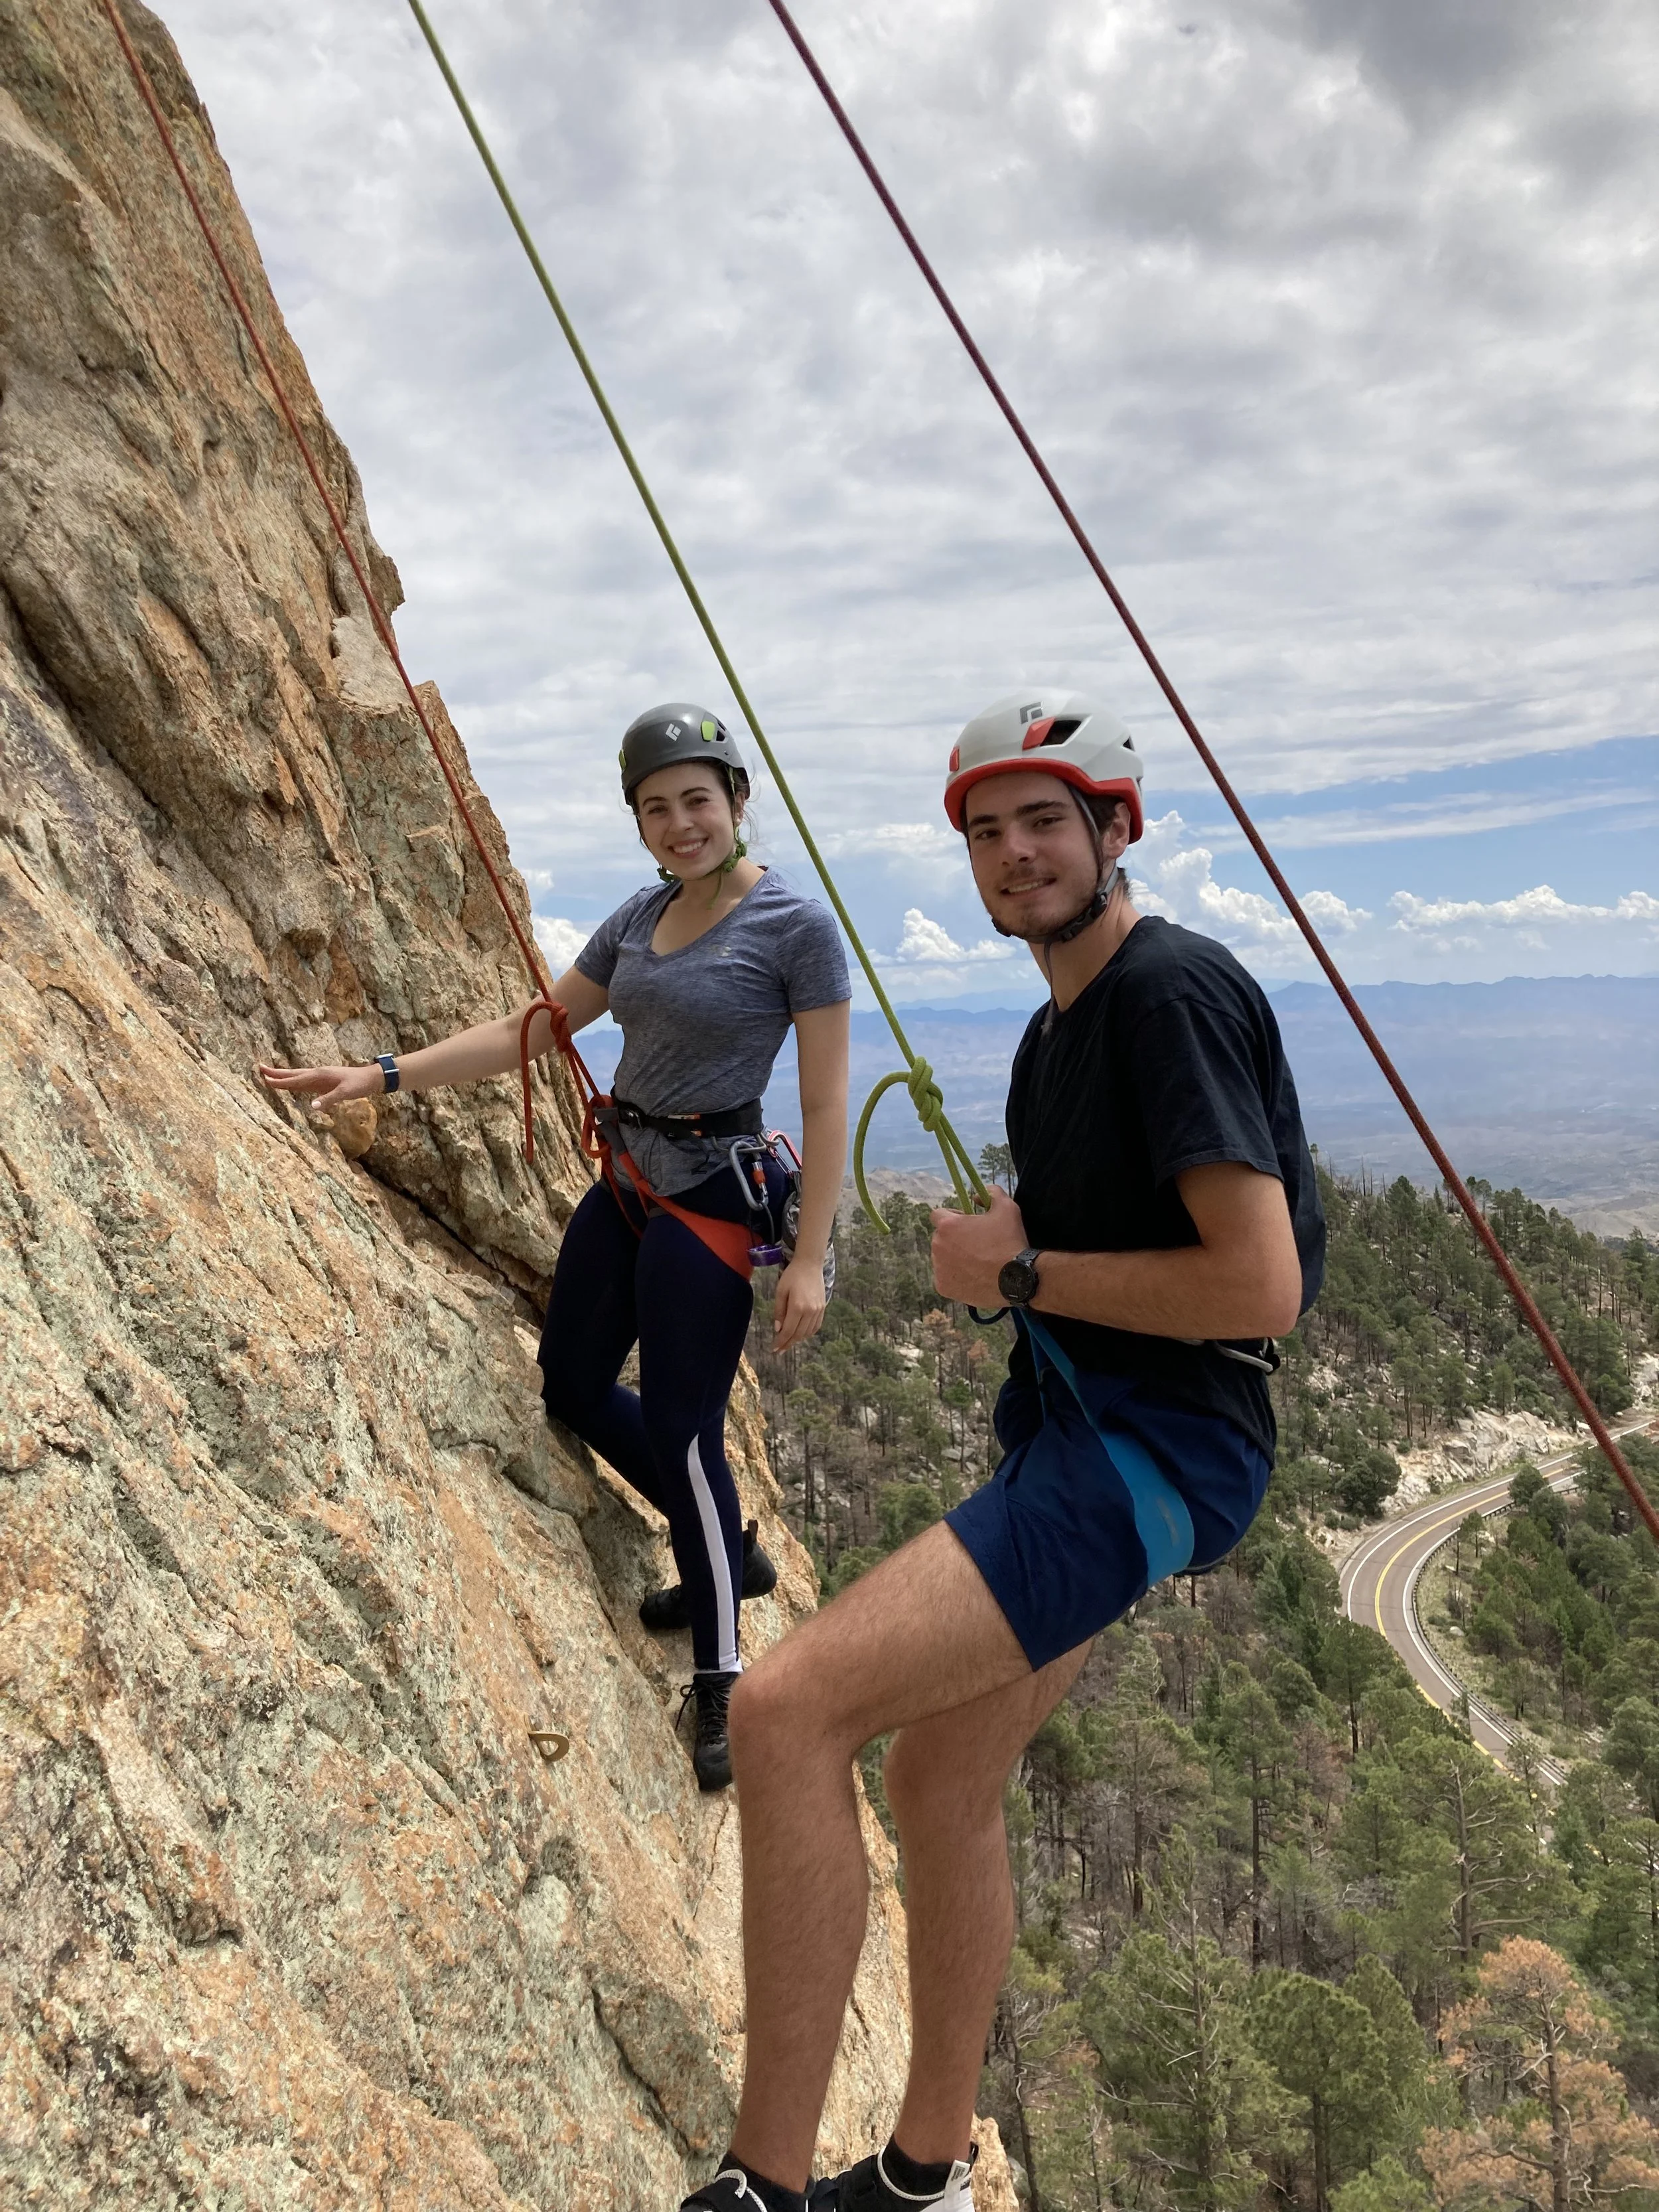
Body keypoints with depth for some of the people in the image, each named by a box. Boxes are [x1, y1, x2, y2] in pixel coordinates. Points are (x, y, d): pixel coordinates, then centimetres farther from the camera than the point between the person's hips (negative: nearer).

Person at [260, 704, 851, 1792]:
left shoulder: (797, 926, -13)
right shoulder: (641, 917, 7)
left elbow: (826, 1109, -14)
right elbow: (531, 1031, 12)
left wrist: (808, 1259, -18)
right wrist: (386, 1074, 5)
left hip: (711, 1200, -8)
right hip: (625, 1180, 8)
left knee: (682, 1430, -3)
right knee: (575, 1387, 13)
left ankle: (721, 1684, 17)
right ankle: (732, 1551, 33)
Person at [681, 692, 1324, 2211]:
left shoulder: (1174, 990, -14)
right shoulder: (1058, 1026, 16)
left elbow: (1259, 1286, -23)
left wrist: (1017, 1272, -14)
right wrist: (995, 1252, 8)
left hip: (1152, 1452, -11)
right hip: (1077, 1434, 11)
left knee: (785, 1710, -21)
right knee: (939, 1784, 19)